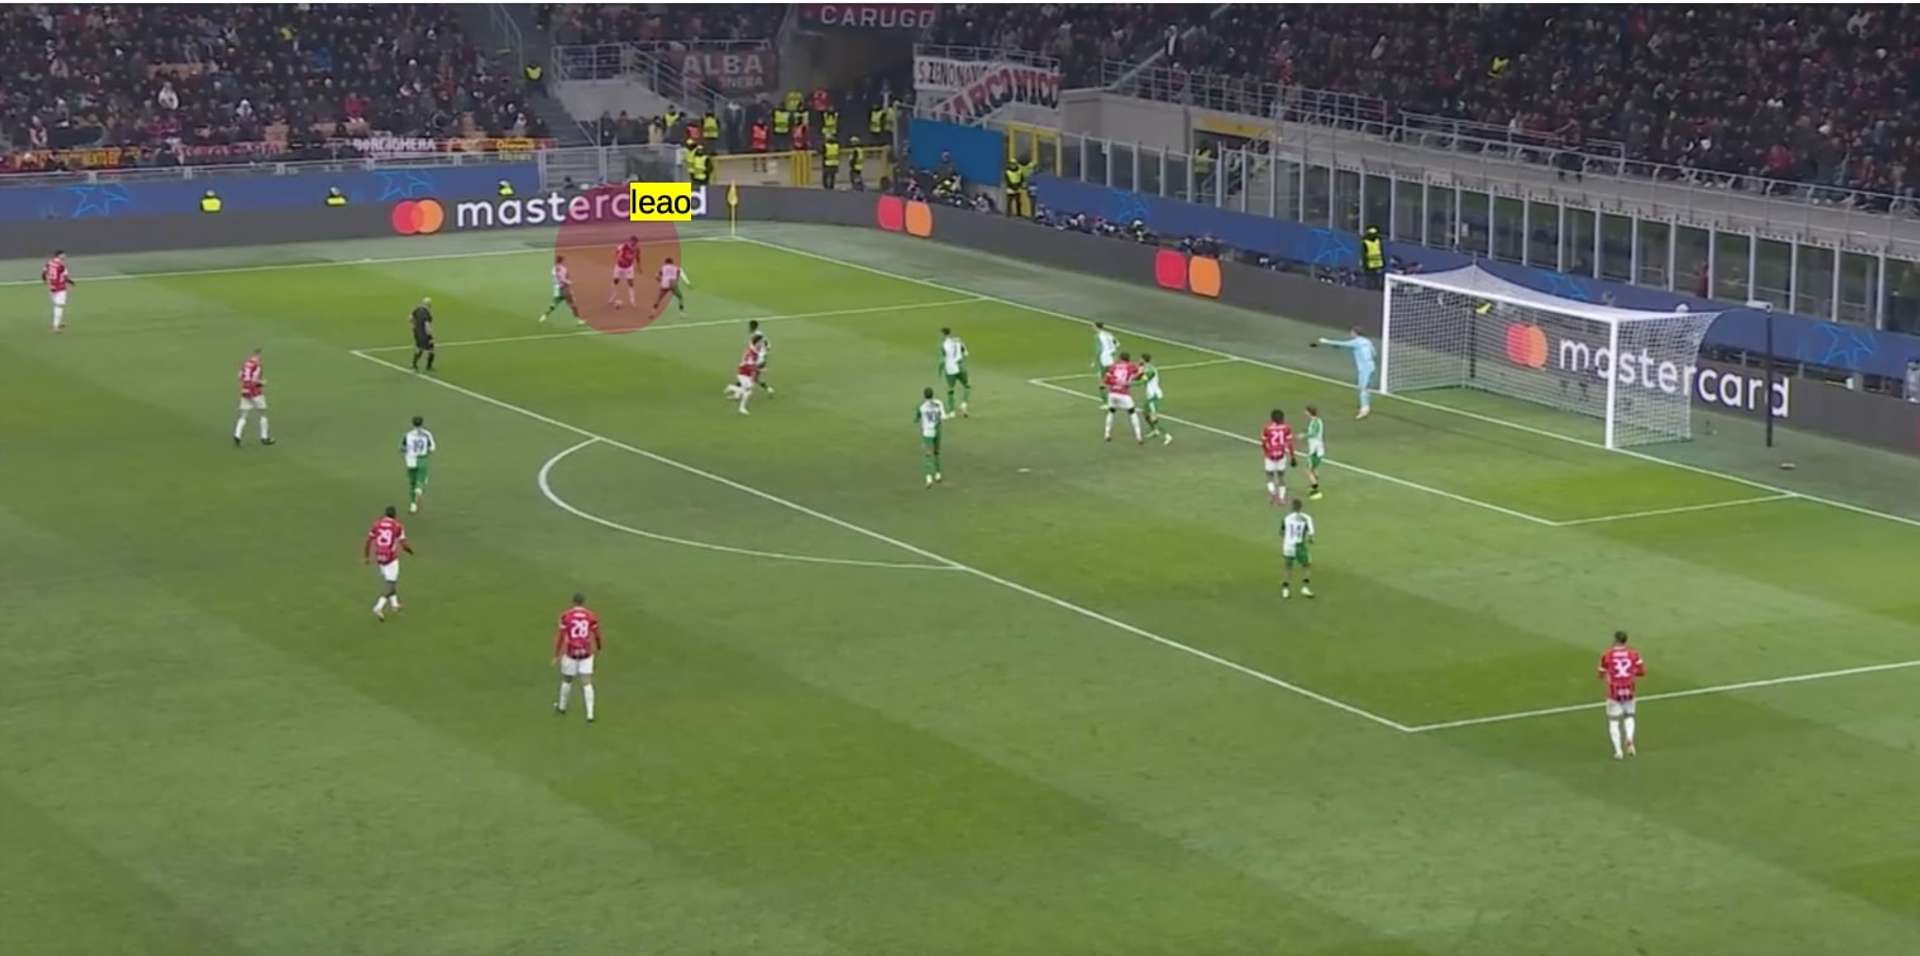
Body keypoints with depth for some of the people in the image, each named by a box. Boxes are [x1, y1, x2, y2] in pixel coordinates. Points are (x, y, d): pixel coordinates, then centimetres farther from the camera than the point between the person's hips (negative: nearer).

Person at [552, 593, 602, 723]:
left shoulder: (566, 616, -5)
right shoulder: (591, 617, -2)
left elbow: (560, 636, -6)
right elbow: (596, 636, 4)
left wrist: (556, 656, 0)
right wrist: (598, 649, 24)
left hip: (571, 652, 0)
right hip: (586, 653, 0)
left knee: (567, 680, 19)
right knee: (587, 683, 1)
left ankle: (562, 707, 39)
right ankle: (590, 714, -8)